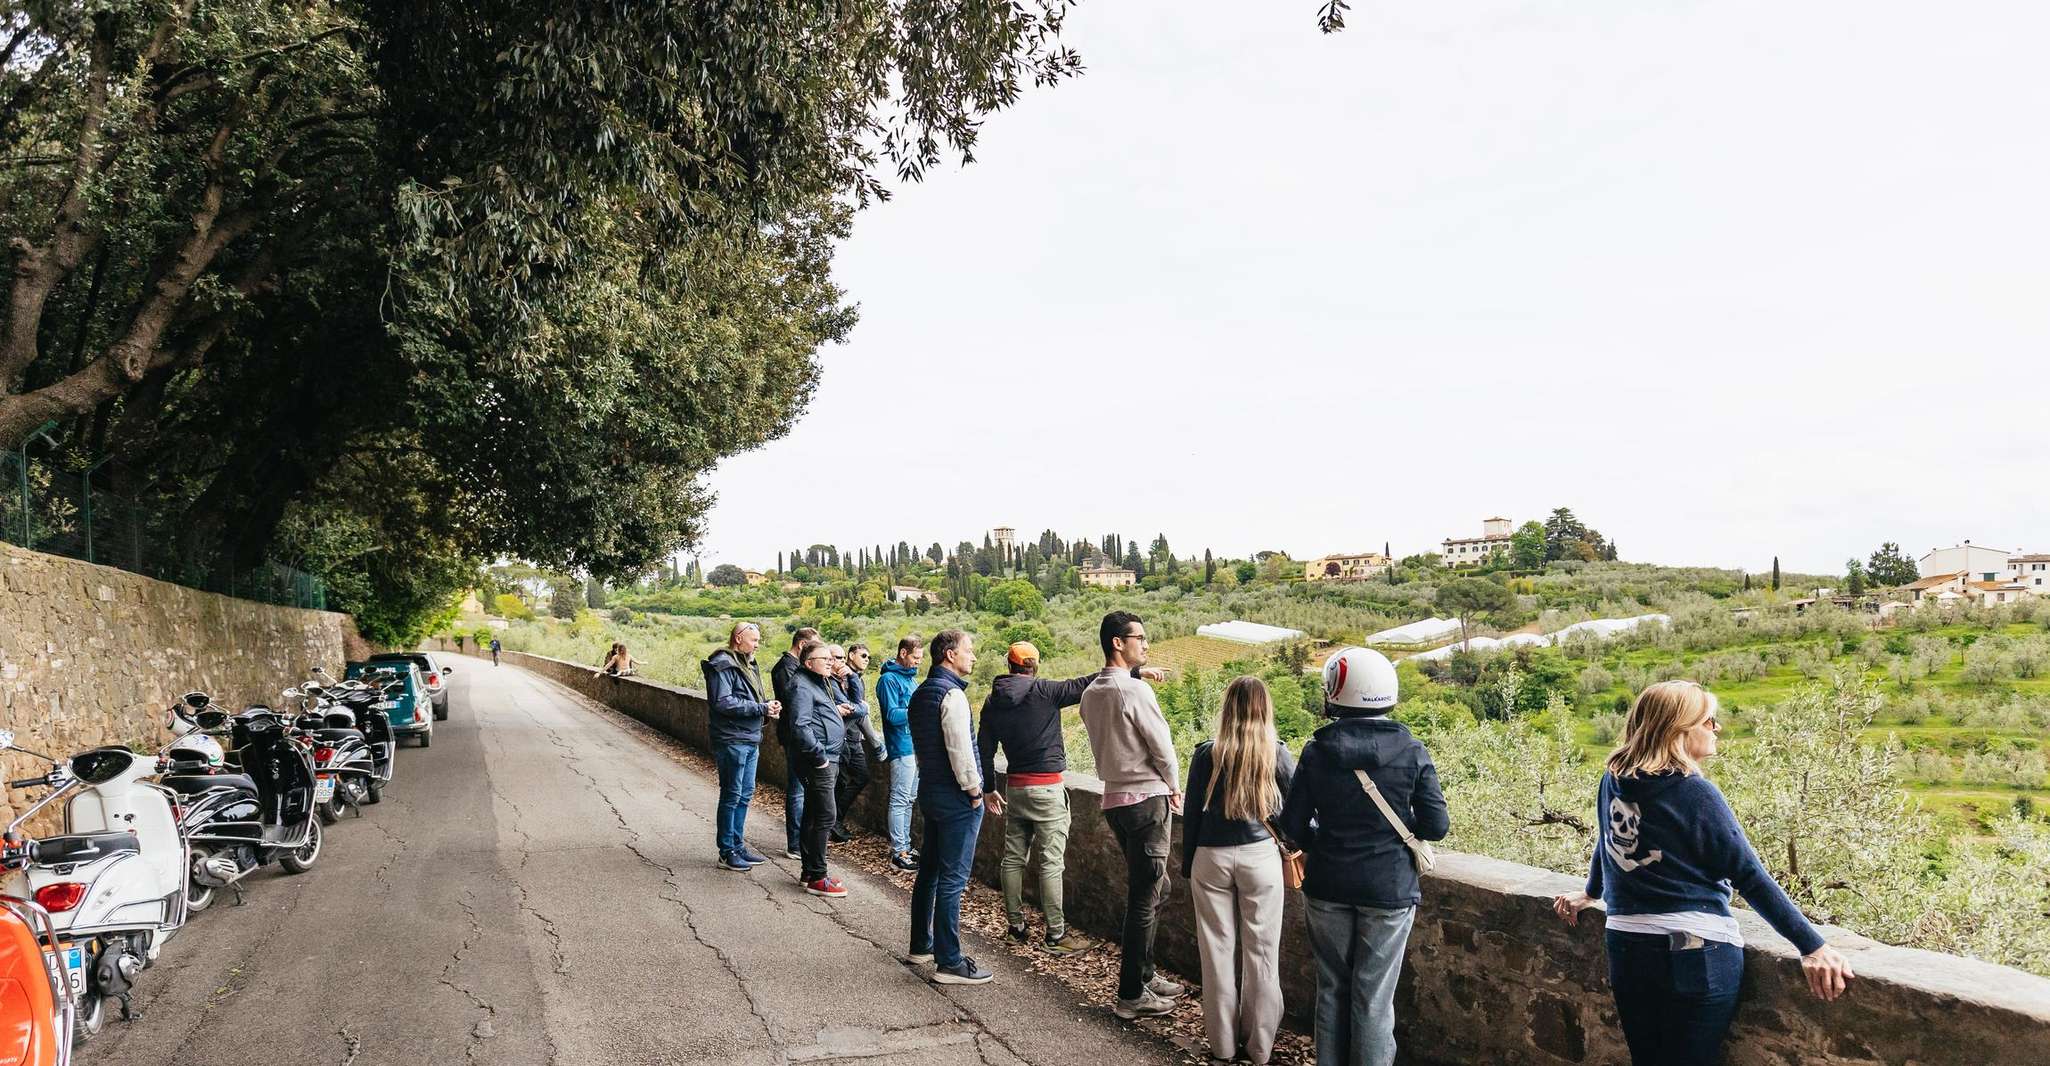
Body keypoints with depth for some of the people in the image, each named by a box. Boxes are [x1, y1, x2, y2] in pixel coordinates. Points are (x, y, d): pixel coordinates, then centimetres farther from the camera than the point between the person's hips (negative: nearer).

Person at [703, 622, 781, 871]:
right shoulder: (723, 664, -14)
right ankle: (727, 853, 7)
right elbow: (723, 702, -22)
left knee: (745, 795, 14)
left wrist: (767, 706, 1)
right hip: (732, 741, -9)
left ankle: (738, 846, 24)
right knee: (731, 796, -1)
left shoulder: (747, 664, 16)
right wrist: (761, 708, -20)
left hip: (750, 741, 9)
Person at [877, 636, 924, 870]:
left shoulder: (911, 678, 16)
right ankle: (898, 852, -1)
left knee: (909, 800, 14)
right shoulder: (889, 679, -12)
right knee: (900, 800, -5)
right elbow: (892, 715, -18)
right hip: (902, 748, -9)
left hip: (916, 745, 9)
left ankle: (905, 846, 22)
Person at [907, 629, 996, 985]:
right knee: (952, 880, -6)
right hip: (957, 799, -10)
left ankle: (922, 945, 28)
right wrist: (975, 792, -11)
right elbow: (960, 749, -22)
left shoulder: (920, 694, 12)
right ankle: (949, 962, -3)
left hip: (930, 792, 10)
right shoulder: (952, 694, -18)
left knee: (929, 871, 18)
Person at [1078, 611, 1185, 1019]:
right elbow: (1161, 745, -12)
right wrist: (1174, 787, 6)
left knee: (1152, 887, 20)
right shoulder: (1135, 690, -16)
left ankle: (1143, 974, 26)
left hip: (1114, 797, 8)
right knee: (1145, 897, -2)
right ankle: (1132, 994, 3)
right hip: (1146, 797, -8)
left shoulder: (1090, 693, 9)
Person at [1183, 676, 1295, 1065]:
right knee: (1261, 951, 8)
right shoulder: (1276, 753, -4)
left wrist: (1187, 867, 13)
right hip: (1260, 856, -1)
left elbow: (1191, 814, 3)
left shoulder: (1206, 753, -2)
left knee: (1218, 949, 9)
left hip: (1211, 858, 1)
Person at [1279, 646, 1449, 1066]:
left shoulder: (1317, 751, -8)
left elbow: (1293, 825, -4)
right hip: (1389, 889, -1)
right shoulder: (1411, 751, -9)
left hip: (1327, 886, 1)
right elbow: (1436, 827, -7)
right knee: (1373, 998, 7)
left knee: (1332, 988, 16)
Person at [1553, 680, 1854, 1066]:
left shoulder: (1612, 781, 4)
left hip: (1626, 950, 6)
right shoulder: (1697, 794, -13)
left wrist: (1591, 892, 39)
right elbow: (1750, 877, -14)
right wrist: (1812, 946, -12)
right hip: (1695, 955, -5)